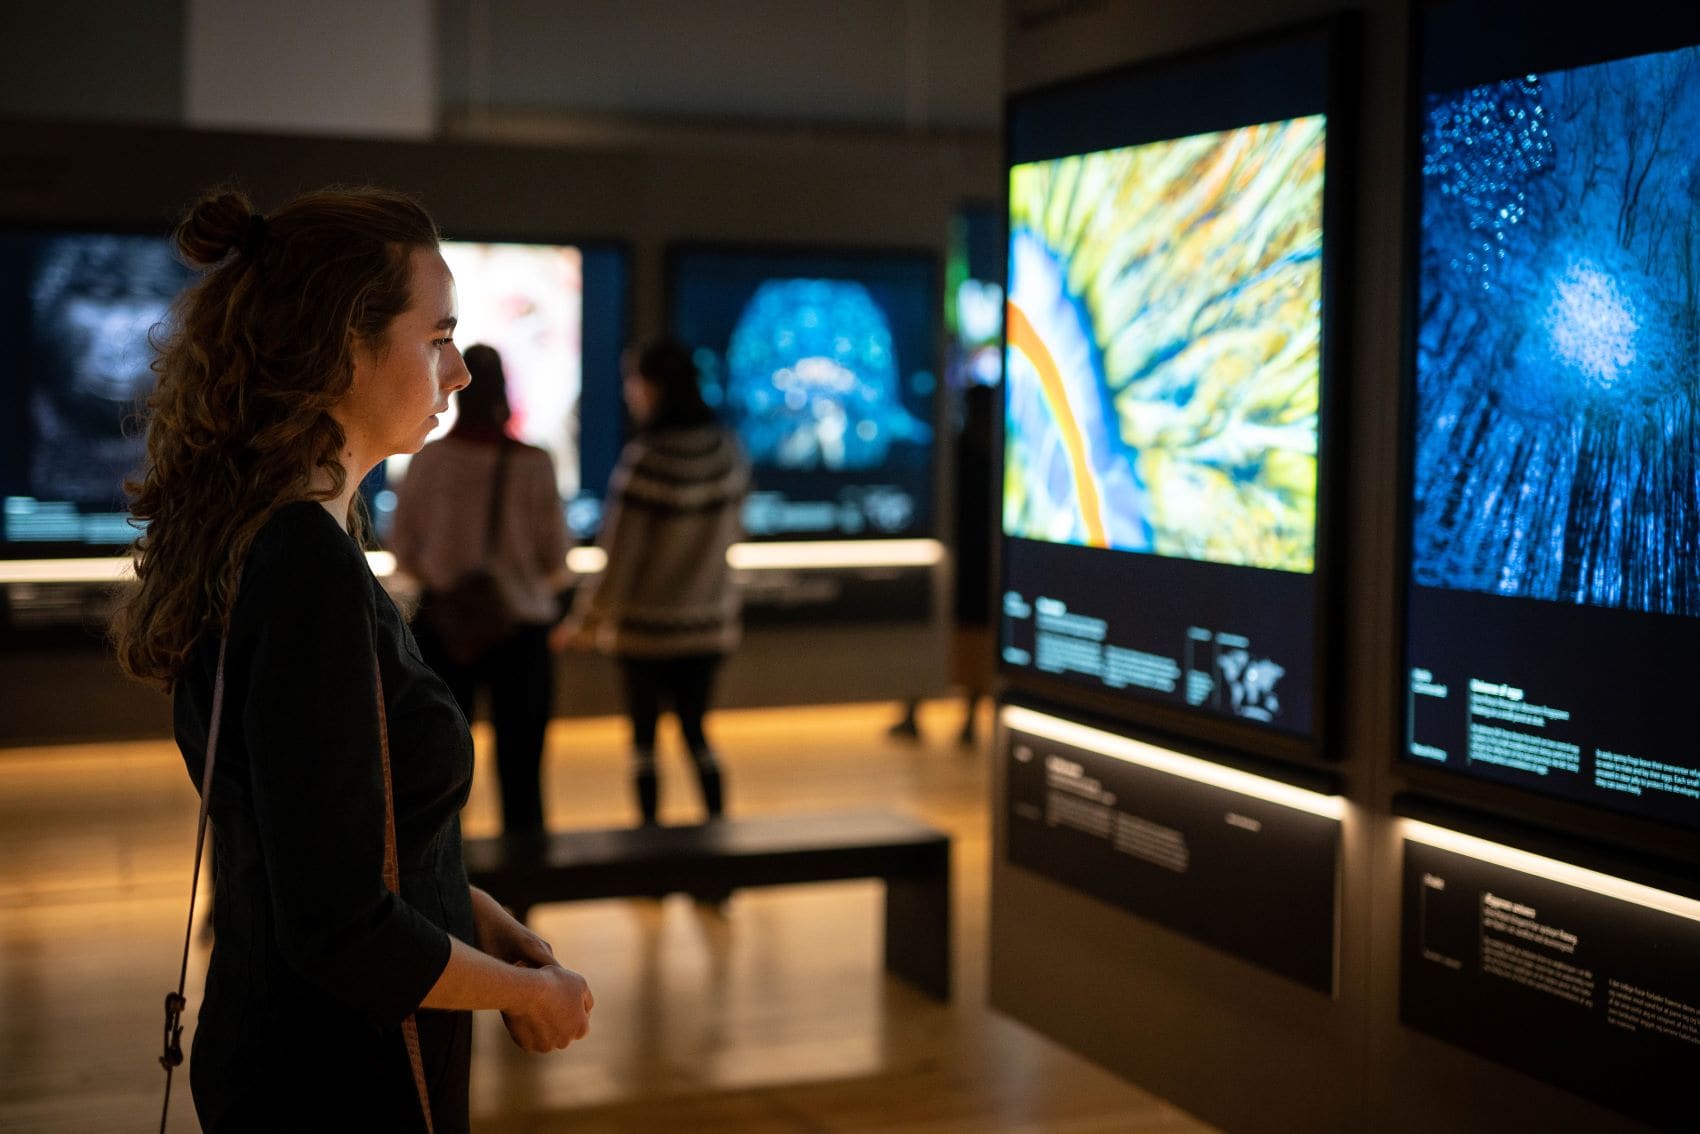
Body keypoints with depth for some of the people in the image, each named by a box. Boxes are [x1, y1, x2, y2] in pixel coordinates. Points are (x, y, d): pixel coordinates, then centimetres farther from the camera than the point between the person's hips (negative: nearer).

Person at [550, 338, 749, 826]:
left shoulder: (644, 460, -21)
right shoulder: (727, 450, -3)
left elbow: (618, 553, -17)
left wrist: (585, 621, -5)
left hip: (645, 625, -5)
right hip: (710, 622, 5)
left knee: (644, 735, 9)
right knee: (695, 730, 17)